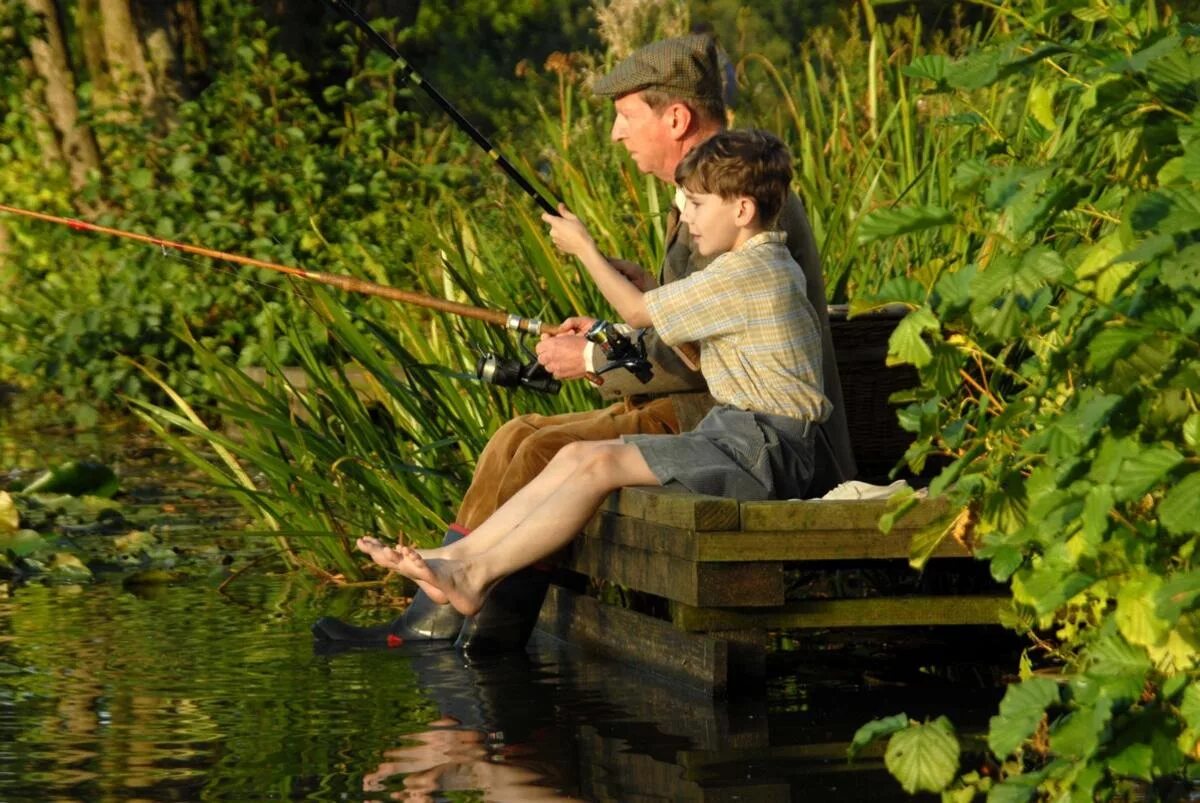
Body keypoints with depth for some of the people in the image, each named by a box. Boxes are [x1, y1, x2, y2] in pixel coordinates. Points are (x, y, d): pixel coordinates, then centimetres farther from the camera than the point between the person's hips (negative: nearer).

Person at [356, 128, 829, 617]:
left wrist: (583, 247, 7)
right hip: (737, 431, 10)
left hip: (762, 447, -10)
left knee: (601, 464, -21)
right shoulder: (768, 265, 17)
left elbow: (638, 312, -6)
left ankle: (477, 575, -21)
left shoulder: (747, 272, -15)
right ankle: (456, 555, -7)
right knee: (575, 454, 0)